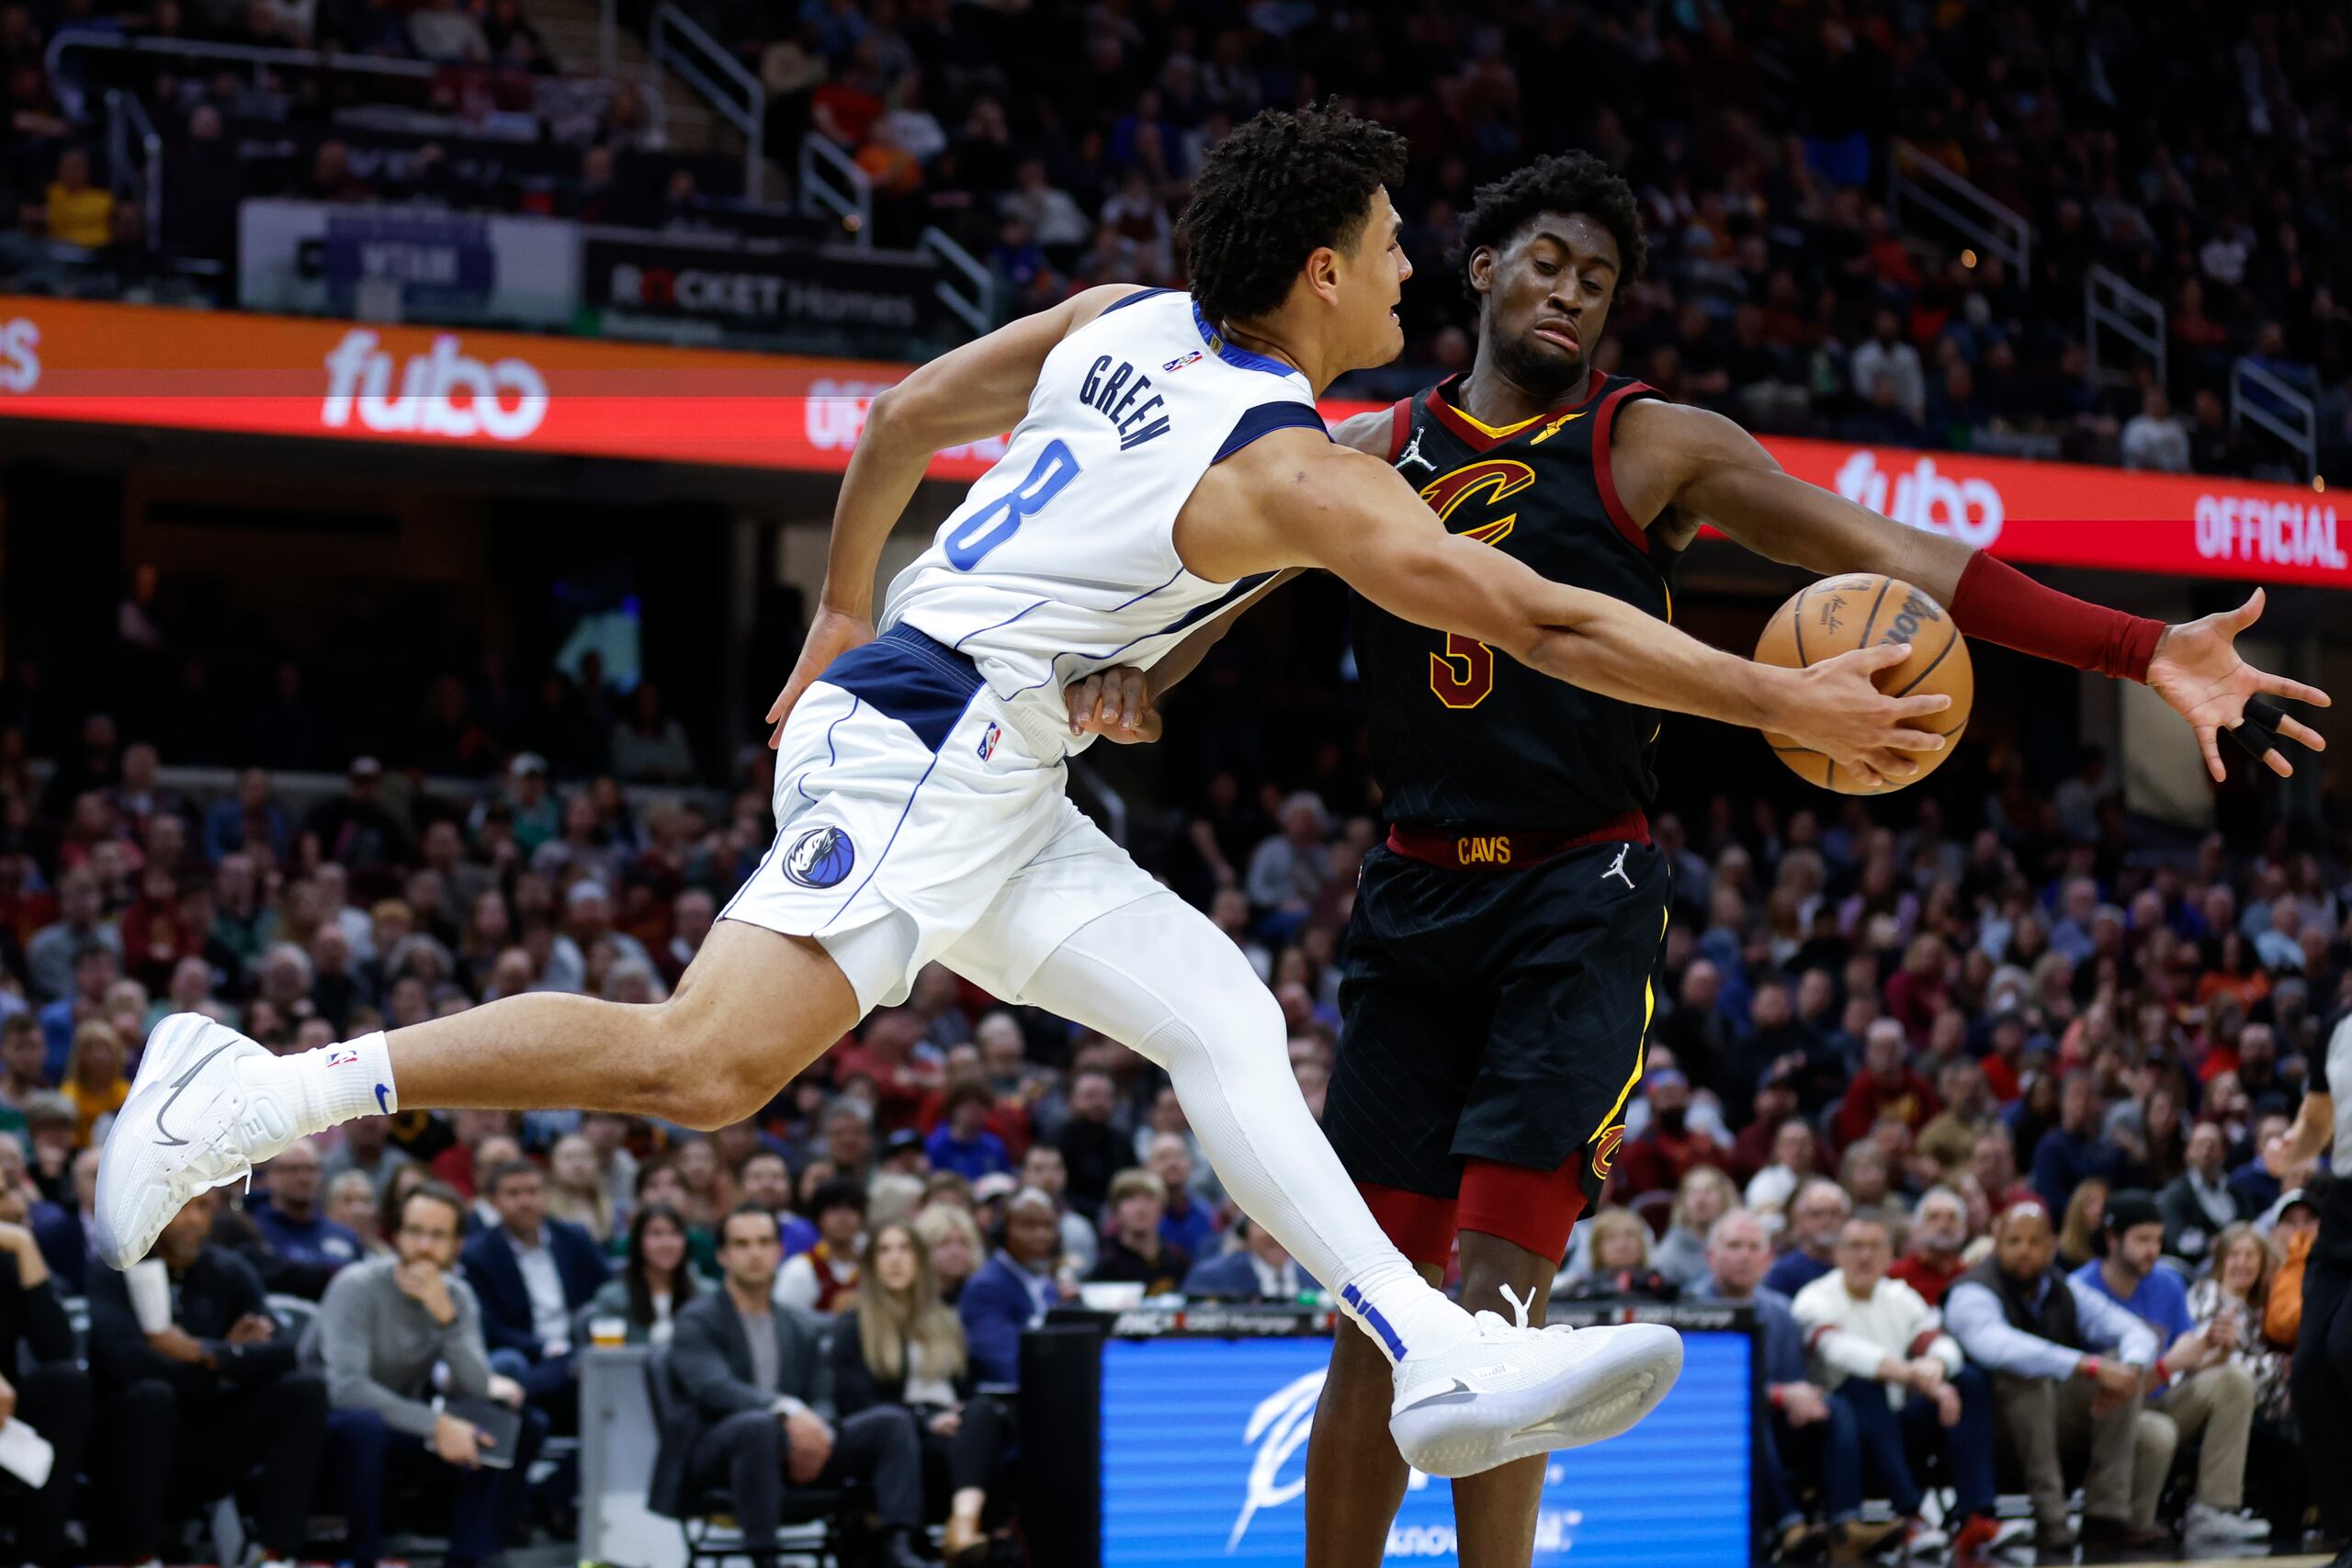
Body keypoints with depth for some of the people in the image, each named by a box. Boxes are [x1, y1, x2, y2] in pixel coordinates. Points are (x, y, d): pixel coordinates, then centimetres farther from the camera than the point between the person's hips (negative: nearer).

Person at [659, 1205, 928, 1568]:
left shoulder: (805, 1328, 20)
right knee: (758, 1425, -40)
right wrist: (788, 1411, -32)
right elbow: (714, 1388, -16)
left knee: (892, 1421, -12)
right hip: (714, 1453, -6)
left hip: (794, 1453, 6)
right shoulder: (698, 1320, 1)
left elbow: (822, 1400, 11)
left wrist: (820, 1430, -16)